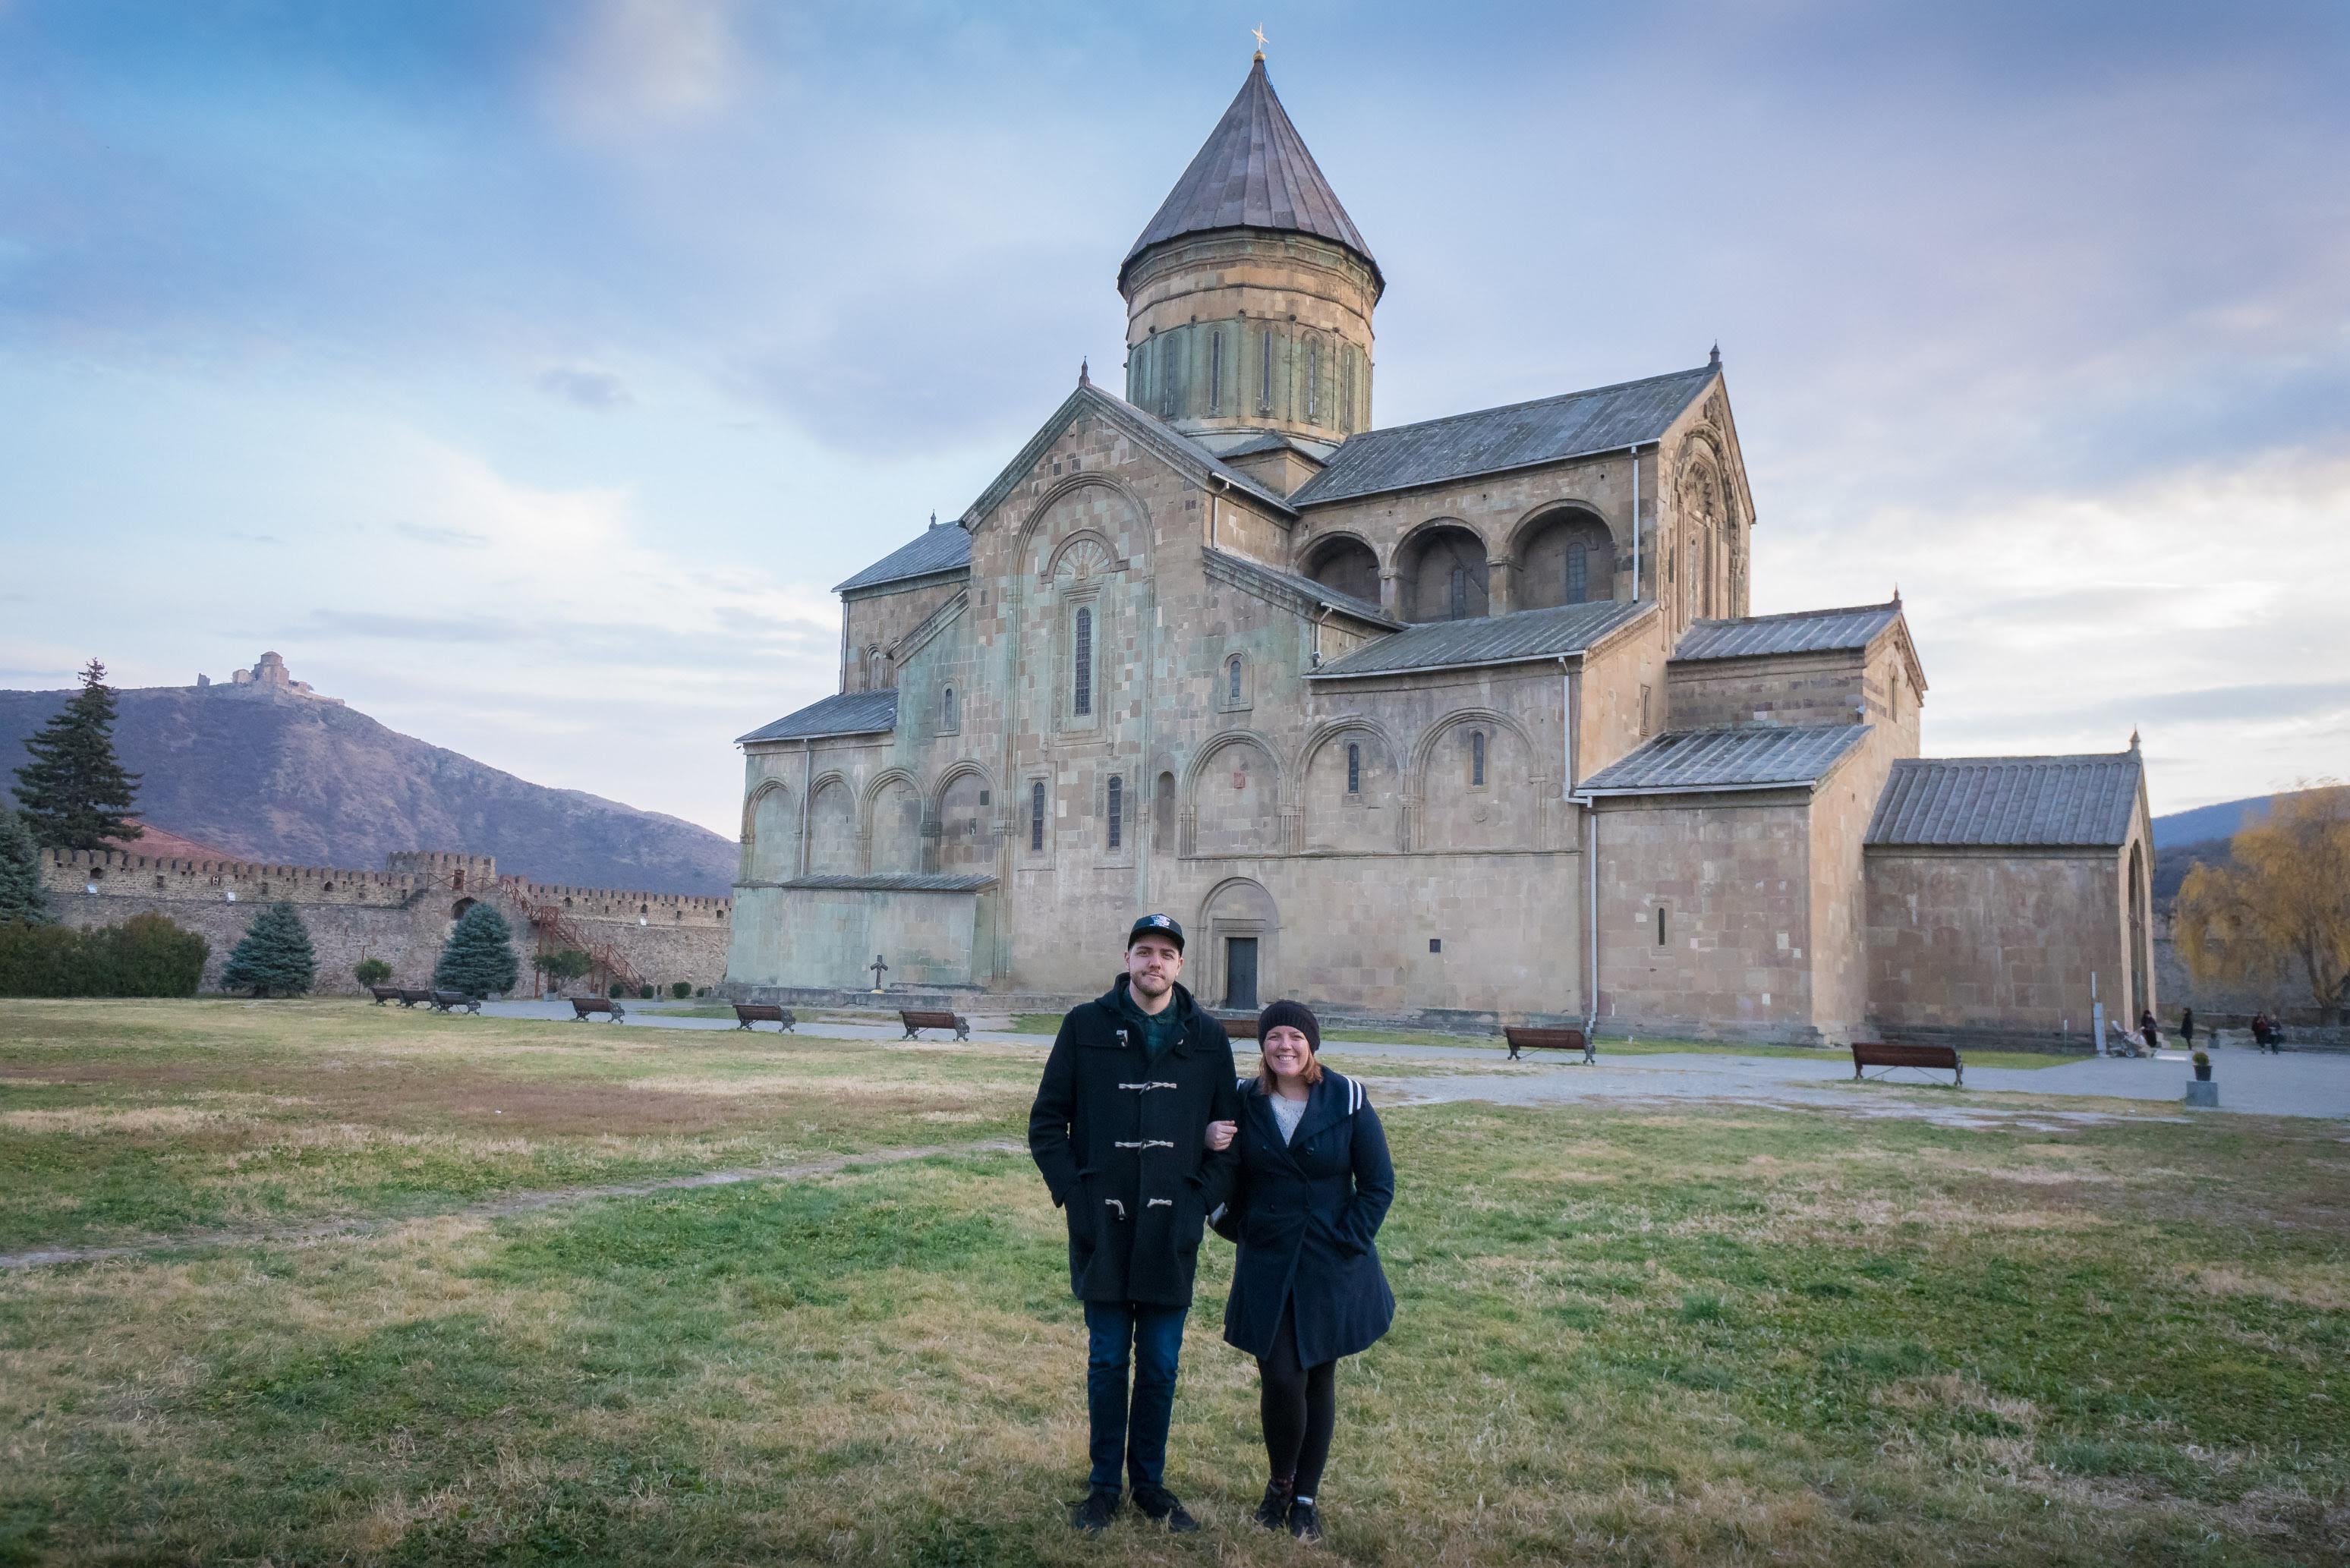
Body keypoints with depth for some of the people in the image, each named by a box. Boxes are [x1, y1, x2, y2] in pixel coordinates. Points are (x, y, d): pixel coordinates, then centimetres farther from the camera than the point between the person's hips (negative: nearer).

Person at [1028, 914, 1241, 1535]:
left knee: (1160, 1365, 11)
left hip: (1172, 1232, 1)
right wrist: (1073, 1194, -7)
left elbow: (1229, 1132, 7)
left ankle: (1150, 1483, 27)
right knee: (1107, 1361, 10)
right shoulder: (1086, 1026, -2)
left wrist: (1202, 1200, -3)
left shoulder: (1207, 1037, 3)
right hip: (1103, 1228, -1)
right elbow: (1047, 1120, 1)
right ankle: (1104, 1485, 25)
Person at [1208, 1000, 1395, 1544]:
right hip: (1267, 1268, 0)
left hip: (1334, 1269, 0)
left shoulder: (1347, 1099, -7)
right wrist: (1236, 1227, -1)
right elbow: (1225, 1176, 10)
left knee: (1320, 1379, 10)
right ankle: (1279, 1482, 22)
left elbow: (1379, 1184, -2)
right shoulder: (1243, 1101, -2)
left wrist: (1347, 1240, -8)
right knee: (1280, 1380, -6)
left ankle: (1305, 1497, 28)